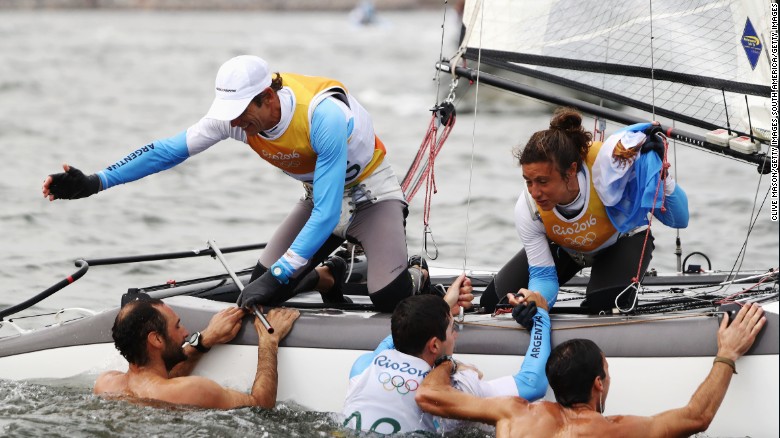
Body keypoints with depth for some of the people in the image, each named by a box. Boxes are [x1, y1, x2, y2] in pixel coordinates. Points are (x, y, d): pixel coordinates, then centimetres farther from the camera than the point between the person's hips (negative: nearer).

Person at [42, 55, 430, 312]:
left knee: (389, 297, -25)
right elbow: (168, 150, -12)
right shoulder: (236, 114, -20)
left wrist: (278, 276, -41)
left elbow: (326, 215, -38)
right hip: (320, 195, 6)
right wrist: (95, 183, -17)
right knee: (263, 285, -8)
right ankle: (329, 278, 23)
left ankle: (418, 276, 12)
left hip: (370, 192, -6)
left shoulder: (323, 116, -38)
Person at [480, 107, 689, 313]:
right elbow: (543, 275, -23)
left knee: (604, 305, -31)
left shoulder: (605, 160, -41)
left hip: (622, 237, -3)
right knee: (496, 300, -5)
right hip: (566, 247, 3)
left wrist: (661, 172, -49)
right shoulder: (527, 209, -33)